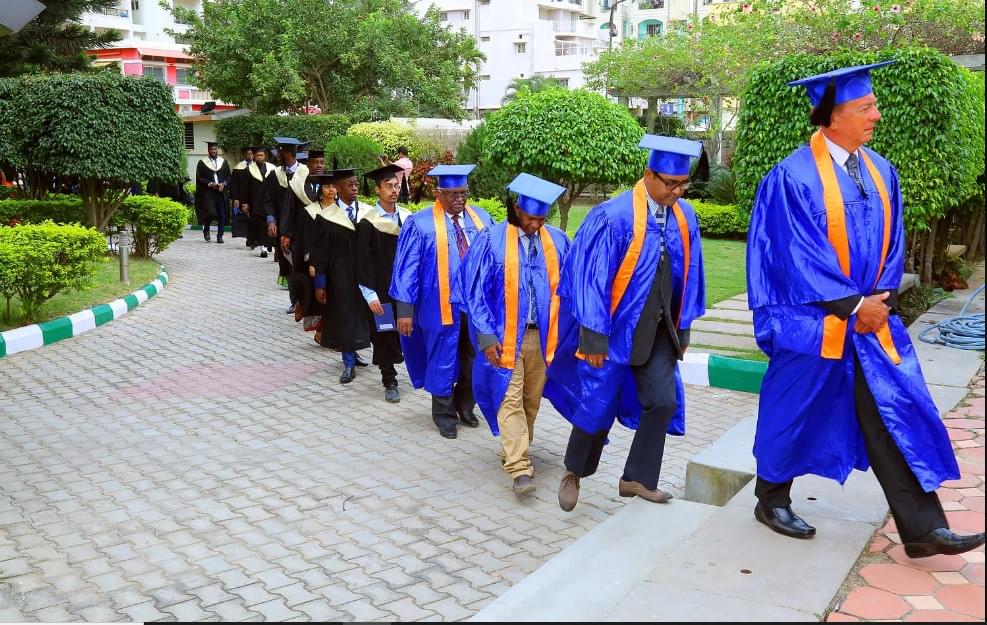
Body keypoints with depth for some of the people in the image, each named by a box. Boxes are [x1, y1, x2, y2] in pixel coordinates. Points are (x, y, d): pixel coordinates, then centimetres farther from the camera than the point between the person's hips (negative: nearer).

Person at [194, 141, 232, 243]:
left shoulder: (223, 162, 11)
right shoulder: (202, 162, 3)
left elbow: (229, 177, 10)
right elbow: (199, 178, -1)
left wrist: (223, 184, -9)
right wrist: (210, 184, -14)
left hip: (221, 192, 3)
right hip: (208, 193, -3)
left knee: (222, 215, -1)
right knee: (210, 212, -15)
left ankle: (219, 236, 8)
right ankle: (206, 229, 14)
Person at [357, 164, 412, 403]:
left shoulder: (408, 218, 5)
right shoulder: (368, 224, -7)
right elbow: (363, 262, -8)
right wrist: (370, 295, -13)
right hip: (382, 291, -3)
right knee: (385, 336, 3)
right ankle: (389, 382, 15)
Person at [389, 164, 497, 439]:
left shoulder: (482, 218, 4)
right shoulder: (420, 223, -8)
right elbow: (407, 268, -7)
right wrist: (405, 310, -10)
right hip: (442, 306, -4)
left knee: (474, 359, 13)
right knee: (443, 361, 8)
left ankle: (464, 406, 36)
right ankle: (444, 414, 27)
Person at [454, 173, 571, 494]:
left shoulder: (557, 241, 3)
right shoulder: (491, 240, -7)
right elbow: (475, 290, -5)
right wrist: (487, 335, -10)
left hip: (542, 336, 3)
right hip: (506, 337, -3)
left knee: (531, 399, 12)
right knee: (510, 400, -5)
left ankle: (515, 453, 29)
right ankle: (519, 468, -4)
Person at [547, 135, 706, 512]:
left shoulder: (684, 217, -2)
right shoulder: (614, 217, -20)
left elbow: (688, 274, 7)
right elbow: (593, 278, -18)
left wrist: (683, 327, 9)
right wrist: (593, 336, -17)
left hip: (656, 331, 5)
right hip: (614, 330, -5)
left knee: (663, 401, 2)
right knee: (597, 405, 6)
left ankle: (638, 479, 19)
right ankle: (574, 473, 29)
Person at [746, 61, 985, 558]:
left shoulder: (881, 172, 7)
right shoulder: (793, 177, -14)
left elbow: (891, 243, 10)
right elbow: (802, 255, -17)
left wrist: (882, 298, -4)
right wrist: (855, 304, -16)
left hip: (873, 317, 6)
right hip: (813, 321, -6)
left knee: (897, 415, 3)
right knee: (795, 414, 9)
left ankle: (923, 529, 9)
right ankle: (772, 502, 29)